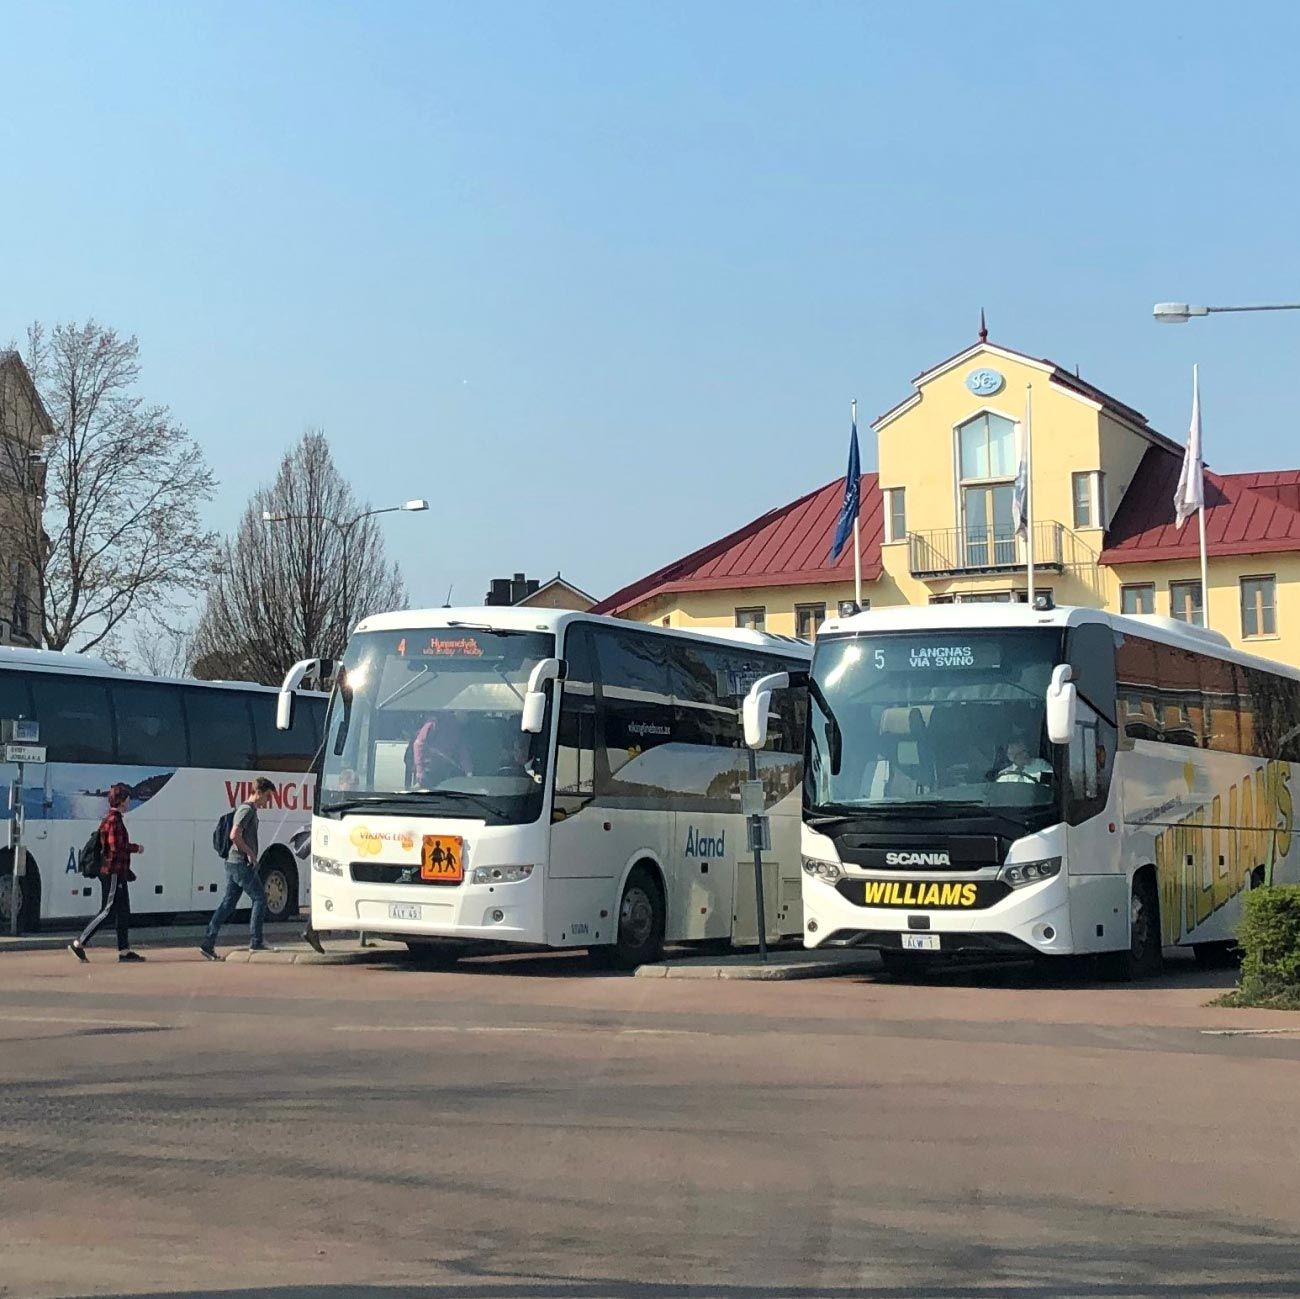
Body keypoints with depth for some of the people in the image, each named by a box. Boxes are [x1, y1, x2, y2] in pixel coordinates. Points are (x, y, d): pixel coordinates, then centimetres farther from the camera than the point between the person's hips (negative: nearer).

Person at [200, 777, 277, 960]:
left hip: (233, 863, 10)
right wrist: (250, 853, -15)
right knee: (259, 898, -1)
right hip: (242, 863, -10)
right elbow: (235, 835, -23)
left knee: (228, 902, 7)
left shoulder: (251, 810, 19)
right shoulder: (247, 810, -12)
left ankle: (208, 943, 3)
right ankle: (256, 941, 2)